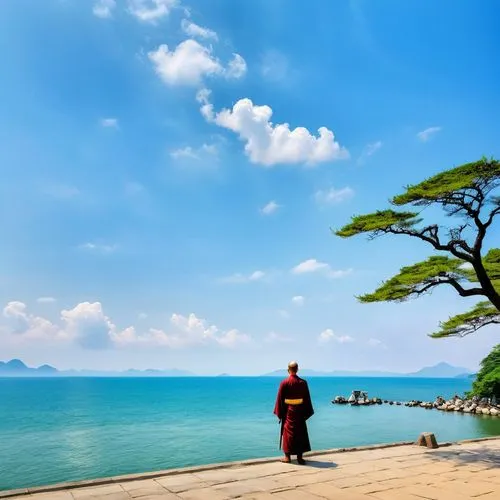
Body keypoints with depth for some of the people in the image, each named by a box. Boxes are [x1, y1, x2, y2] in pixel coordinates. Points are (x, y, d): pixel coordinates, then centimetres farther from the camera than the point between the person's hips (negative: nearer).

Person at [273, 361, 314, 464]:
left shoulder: (284, 383, -11)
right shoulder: (303, 382, -3)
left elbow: (280, 399, -8)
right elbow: (307, 399, 1)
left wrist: (279, 413, 1)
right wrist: (307, 413, 10)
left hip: (288, 411, -2)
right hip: (300, 411, 2)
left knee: (288, 432, 10)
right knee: (300, 433, 12)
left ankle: (287, 456, 15)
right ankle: (300, 457, 13)